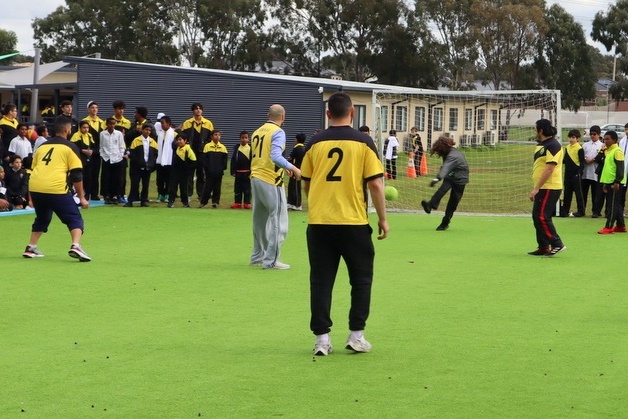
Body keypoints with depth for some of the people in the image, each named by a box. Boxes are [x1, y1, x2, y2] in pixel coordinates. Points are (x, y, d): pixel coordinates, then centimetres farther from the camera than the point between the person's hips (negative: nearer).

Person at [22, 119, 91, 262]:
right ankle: (75, 246, -19)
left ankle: (30, 248, 25)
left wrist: (32, 198, 38)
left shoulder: (42, 146, 22)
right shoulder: (70, 147, 6)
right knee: (75, 219, 3)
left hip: (35, 188, 5)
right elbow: (76, 175, 1)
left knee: (41, 219, 29)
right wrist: (81, 198, 7)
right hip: (56, 189, -5)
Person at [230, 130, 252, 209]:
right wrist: (233, 171, -1)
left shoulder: (251, 148, -1)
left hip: (247, 172, -2)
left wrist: (252, 172, -7)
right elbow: (233, 159, 4)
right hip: (238, 172, 2)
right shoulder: (237, 147, 4)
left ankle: (247, 203, 7)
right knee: (237, 188, 6)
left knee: (247, 188, 2)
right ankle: (237, 203, 11)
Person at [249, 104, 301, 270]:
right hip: (271, 181, -8)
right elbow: (276, 157, -23)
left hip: (255, 178, 8)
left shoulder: (257, 132, 11)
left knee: (259, 219, 18)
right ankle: (271, 261, -7)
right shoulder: (278, 132, -10)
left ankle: (258, 256, 27)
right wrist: (293, 168, -18)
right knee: (278, 220, -3)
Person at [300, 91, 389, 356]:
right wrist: (382, 218, 5)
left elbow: (306, 184, 10)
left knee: (321, 280, 7)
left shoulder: (315, 143, 2)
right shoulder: (363, 142, -4)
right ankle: (356, 335, 10)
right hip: (354, 222, -2)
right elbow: (375, 184, -6)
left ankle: (322, 338, 5)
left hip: (318, 222, 2)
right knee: (361, 279, 12)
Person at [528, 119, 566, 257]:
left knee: (542, 217, -12)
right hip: (542, 188, 10)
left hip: (550, 188, -10)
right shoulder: (541, 145, 16)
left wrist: (536, 188, -22)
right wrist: (536, 189, 20)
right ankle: (543, 248, 15)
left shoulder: (553, 146, -15)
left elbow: (549, 169, -22)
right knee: (537, 217, 10)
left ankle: (557, 244, -6)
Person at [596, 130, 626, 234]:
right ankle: (621, 226, 19)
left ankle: (609, 227, -7)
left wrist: (617, 182, -22)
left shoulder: (617, 151, -12)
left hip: (615, 183, -9)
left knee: (612, 205, -7)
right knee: (617, 206, 13)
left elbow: (620, 167, -18)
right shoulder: (607, 151, 16)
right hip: (608, 182, 9)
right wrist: (605, 183, 23)